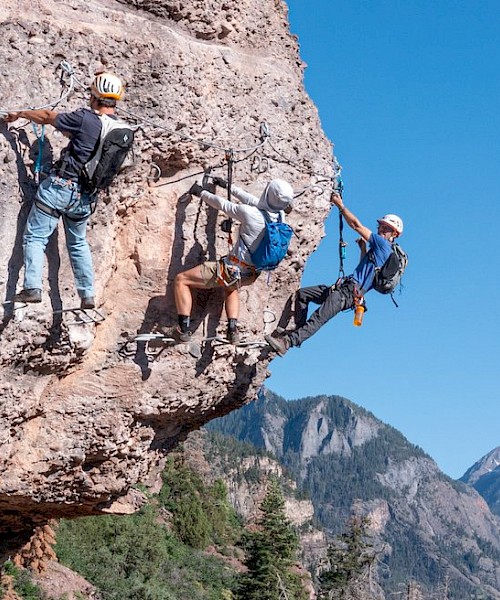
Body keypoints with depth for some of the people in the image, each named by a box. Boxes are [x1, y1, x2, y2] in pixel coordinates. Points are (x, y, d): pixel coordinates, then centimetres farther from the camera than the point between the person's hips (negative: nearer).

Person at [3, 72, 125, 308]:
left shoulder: (85, 118, -13)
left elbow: (47, 117, 0)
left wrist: (20, 114, 16)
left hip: (60, 187, -6)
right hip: (84, 197, 6)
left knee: (35, 237, 5)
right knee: (78, 243, 22)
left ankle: (32, 287, -6)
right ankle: (88, 295, 18)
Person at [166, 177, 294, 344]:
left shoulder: (250, 214, -24)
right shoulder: (279, 216, -6)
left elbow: (223, 204, -9)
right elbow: (252, 200, 9)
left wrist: (201, 192, 8)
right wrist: (228, 185, 19)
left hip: (231, 271, -7)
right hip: (248, 276, 7)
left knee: (181, 279, 4)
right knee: (231, 287, 41)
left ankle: (183, 329, 0)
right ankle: (232, 330, 24)